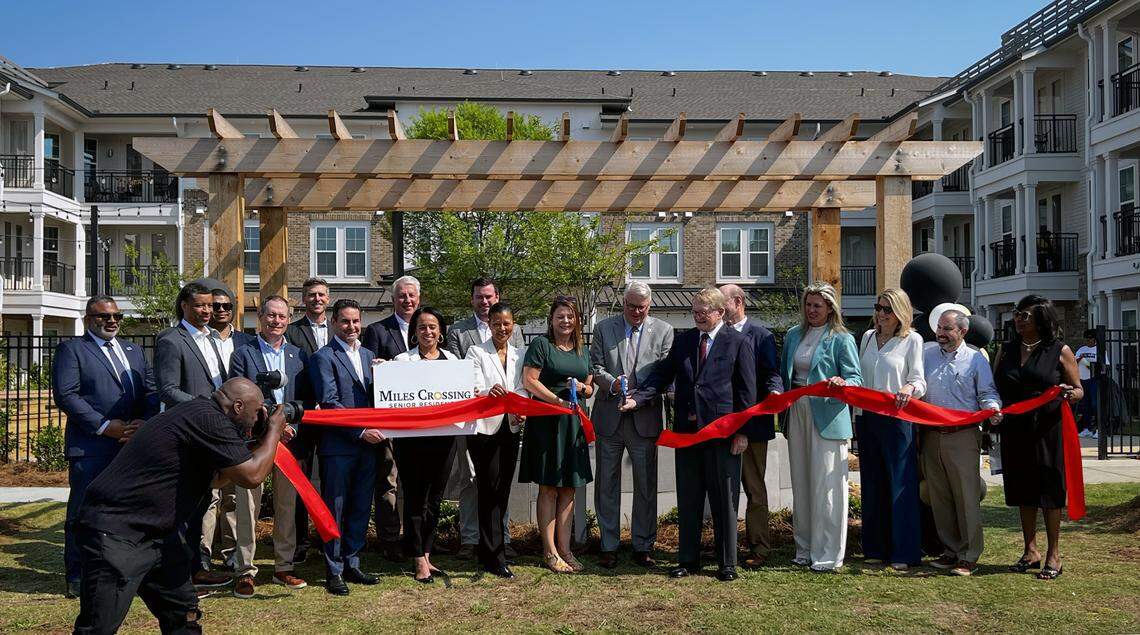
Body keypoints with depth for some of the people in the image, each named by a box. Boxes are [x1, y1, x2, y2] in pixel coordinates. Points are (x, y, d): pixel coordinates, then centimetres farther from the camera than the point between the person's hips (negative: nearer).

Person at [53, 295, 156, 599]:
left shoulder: (134, 350, 18)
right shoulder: (71, 349, 1)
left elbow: (151, 389, 13)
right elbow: (66, 395, -9)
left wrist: (143, 422, -7)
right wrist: (105, 426, -15)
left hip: (134, 445, 5)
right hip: (91, 447, -5)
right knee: (83, 514, 1)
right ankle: (77, 578, 12)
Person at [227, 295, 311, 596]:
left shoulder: (298, 356, 11)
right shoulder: (243, 354, 0)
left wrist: (293, 428, -7)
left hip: (289, 440, 4)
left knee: (287, 506, 9)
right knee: (247, 507, -1)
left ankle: (284, 567, 19)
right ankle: (244, 571, 7)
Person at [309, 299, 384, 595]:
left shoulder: (368, 355, 15)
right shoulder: (323, 357, -6)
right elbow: (329, 403, -13)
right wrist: (360, 431, -18)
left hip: (367, 444, 6)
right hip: (337, 446, -6)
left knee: (360, 509, 12)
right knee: (335, 510, 2)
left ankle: (351, 564, 23)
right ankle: (334, 571, 11)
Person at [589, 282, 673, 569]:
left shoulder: (663, 331, 4)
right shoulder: (603, 328, 6)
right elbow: (595, 365, 2)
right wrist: (612, 383, -18)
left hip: (645, 418, 0)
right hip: (609, 417, 1)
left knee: (646, 485, 6)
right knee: (607, 484, 7)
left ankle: (643, 546, 18)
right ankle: (609, 547, 16)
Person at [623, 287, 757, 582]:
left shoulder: (738, 343, -2)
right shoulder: (683, 341, 11)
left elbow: (747, 391, -4)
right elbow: (663, 374, 6)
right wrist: (637, 398, -9)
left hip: (722, 431, -4)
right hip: (686, 430, 4)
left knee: (724, 500, 5)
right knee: (688, 499, 11)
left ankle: (727, 563, 17)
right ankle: (688, 560, 22)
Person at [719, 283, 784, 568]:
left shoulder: (760, 336, -3)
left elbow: (772, 374, -8)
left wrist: (775, 392, -29)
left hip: (752, 425, -5)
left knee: (755, 489, 3)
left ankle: (759, 549, 12)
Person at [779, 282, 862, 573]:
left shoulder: (841, 339, -3)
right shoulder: (793, 335, 13)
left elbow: (856, 378, -7)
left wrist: (842, 382, -28)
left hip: (827, 416, -5)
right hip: (797, 414, 6)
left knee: (826, 485, -5)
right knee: (800, 484, 10)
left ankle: (828, 555, 4)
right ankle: (804, 549, 19)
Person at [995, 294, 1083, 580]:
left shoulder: (1059, 351, -1)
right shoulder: (1007, 351, 10)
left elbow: (1078, 390, 0)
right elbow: (995, 387, 16)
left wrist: (1069, 394, -21)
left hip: (1048, 430, -4)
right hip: (1015, 431, 4)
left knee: (1049, 491, 2)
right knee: (1023, 491, 10)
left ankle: (1053, 555, 13)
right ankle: (1031, 552, 21)